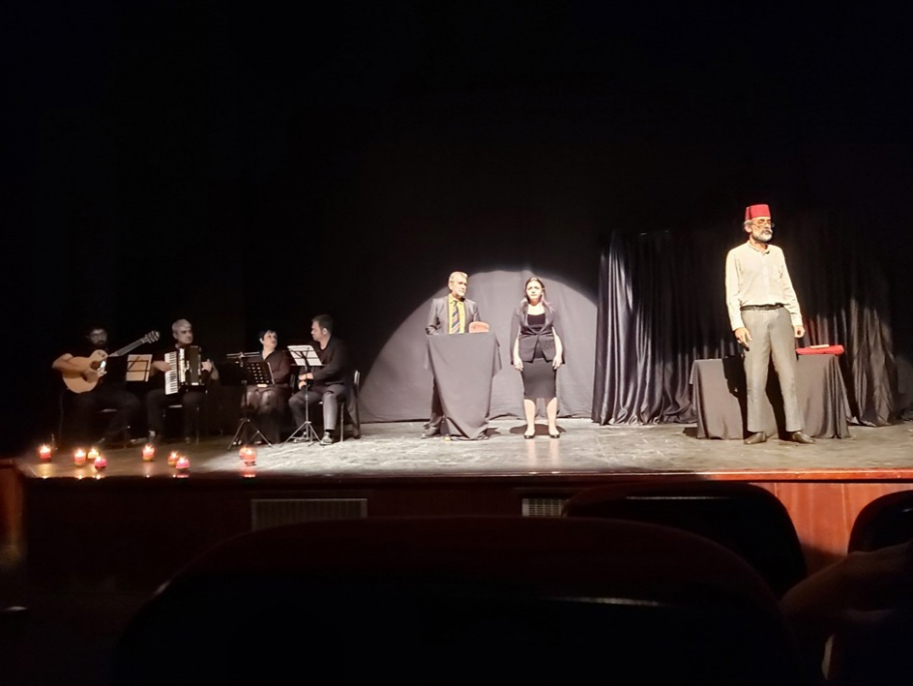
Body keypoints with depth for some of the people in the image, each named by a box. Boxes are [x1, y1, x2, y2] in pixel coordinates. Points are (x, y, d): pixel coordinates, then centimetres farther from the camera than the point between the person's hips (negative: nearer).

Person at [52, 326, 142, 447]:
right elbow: (56, 364, -5)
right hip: (88, 391, -3)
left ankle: (106, 438, -20)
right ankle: (83, 442, -18)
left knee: (132, 402, -26)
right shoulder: (81, 350, 9)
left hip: (110, 390, 3)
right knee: (84, 402, -38)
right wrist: (83, 370, -15)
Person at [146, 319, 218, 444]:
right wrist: (155, 365, -6)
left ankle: (189, 434, -16)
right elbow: (150, 375, 13)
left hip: (194, 391, -2)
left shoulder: (200, 352, 8)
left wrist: (210, 368, -16)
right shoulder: (166, 353, 13)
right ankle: (156, 432, -18)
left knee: (189, 400, -37)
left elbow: (215, 377, 5)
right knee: (151, 396, -26)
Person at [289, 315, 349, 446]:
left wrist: (311, 375, -25)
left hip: (336, 384, -7)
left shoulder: (338, 346, -11)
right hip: (317, 386, 7)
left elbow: (333, 368, -23)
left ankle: (328, 433, -45)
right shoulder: (313, 347, 10)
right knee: (294, 400, -10)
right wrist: (303, 379, -7)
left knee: (329, 396, -40)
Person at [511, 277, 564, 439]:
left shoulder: (551, 310, 7)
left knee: (550, 390, 1)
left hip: (548, 353, 0)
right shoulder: (519, 311, 6)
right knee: (529, 390, 2)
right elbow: (515, 335, 2)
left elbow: (557, 334, 3)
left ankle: (552, 426, 6)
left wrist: (559, 354, -7)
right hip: (527, 354, 0)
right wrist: (515, 356, -8)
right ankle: (530, 427, 7)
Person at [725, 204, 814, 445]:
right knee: (755, 375, -2)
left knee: (788, 373, 1)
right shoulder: (737, 255, 2)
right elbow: (732, 293, -4)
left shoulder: (777, 252, 15)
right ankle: (757, 430, 3)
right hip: (753, 316, -4)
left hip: (780, 315, 4)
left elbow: (787, 288, 16)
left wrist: (797, 318, 9)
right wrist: (737, 325, -13)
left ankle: (795, 428, 4)